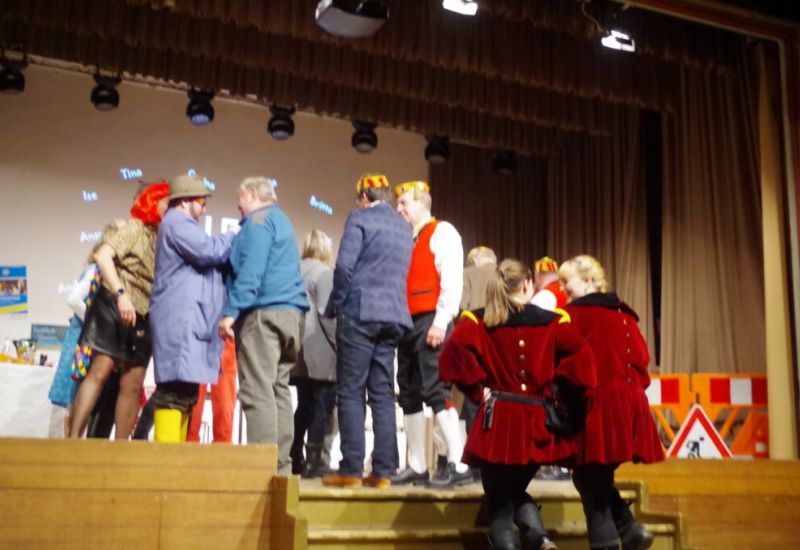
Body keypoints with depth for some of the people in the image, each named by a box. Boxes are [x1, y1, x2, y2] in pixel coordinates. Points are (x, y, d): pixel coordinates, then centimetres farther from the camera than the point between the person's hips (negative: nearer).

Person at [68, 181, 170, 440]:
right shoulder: (131, 227, 0)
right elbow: (102, 256, -16)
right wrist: (121, 294, -26)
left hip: (142, 316, 6)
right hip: (115, 306, -6)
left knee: (133, 384, 1)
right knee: (100, 371, -14)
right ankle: (73, 439, -13)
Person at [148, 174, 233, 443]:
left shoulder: (182, 226, 32)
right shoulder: (176, 222, -2)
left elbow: (203, 261, 28)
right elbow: (209, 251, -15)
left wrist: (231, 244, 15)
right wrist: (233, 237, 2)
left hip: (187, 320, 11)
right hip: (180, 319, -11)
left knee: (183, 389, 7)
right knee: (177, 387, -18)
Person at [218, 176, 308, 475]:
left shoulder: (258, 220, -2)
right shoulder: (282, 221, 27)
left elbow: (250, 271, -15)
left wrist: (231, 312, -18)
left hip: (263, 312, -9)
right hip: (290, 311, 9)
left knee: (257, 390, -12)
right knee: (278, 389, 8)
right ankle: (280, 465, 8)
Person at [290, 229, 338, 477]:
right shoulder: (324, 272, -7)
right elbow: (326, 313, -14)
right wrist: (339, 344, -8)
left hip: (299, 351, 8)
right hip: (320, 352, -8)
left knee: (304, 405, 14)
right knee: (322, 404, -3)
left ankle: (295, 459, 17)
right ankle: (313, 460, -5)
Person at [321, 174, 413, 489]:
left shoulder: (360, 218, -2)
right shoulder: (404, 227, 18)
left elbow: (345, 266, -10)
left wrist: (335, 305, 1)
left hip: (360, 313, -6)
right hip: (394, 316, 6)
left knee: (351, 392, -3)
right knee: (383, 394, 6)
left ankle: (351, 470, -5)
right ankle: (383, 471, 4)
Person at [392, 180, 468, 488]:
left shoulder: (441, 232, -1)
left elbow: (452, 280, -12)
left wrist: (441, 322, -19)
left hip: (430, 322, -8)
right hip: (408, 323, 8)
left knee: (435, 390, -14)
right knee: (409, 394, 7)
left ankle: (457, 466, -11)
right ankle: (416, 467, 13)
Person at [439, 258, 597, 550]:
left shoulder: (477, 320, 0)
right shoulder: (553, 322, 4)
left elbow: (455, 351, -18)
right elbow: (581, 356, -10)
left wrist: (478, 389, -7)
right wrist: (555, 390, 1)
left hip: (498, 420, -2)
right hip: (536, 422, 2)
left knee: (499, 501, 11)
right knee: (516, 492, 24)